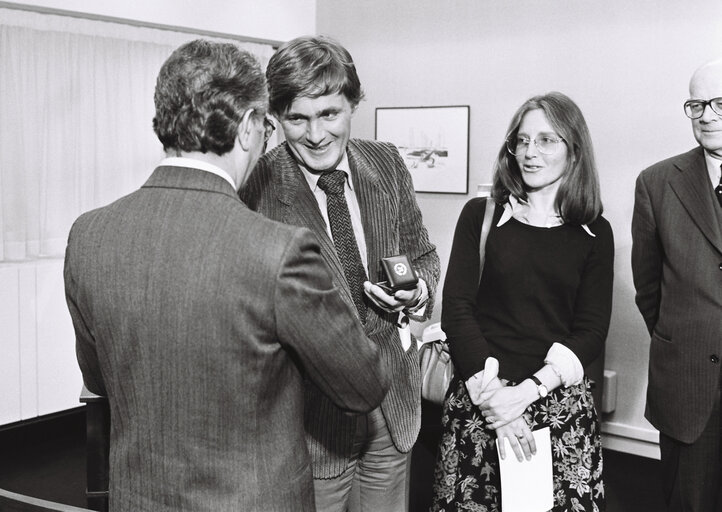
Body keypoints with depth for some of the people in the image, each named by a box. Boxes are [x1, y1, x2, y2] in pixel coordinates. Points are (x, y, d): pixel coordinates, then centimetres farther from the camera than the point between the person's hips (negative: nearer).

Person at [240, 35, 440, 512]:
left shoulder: (387, 163, -1)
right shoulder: (255, 187, -17)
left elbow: (422, 254, 13)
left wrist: (418, 290, -9)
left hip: (394, 399, 5)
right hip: (312, 411, -4)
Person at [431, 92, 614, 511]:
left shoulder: (595, 234, 4)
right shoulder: (481, 215, 1)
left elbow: (592, 331, 0)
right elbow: (456, 309, -4)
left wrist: (528, 391, -14)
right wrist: (493, 393, -13)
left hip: (560, 399, 1)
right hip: (479, 396, -1)